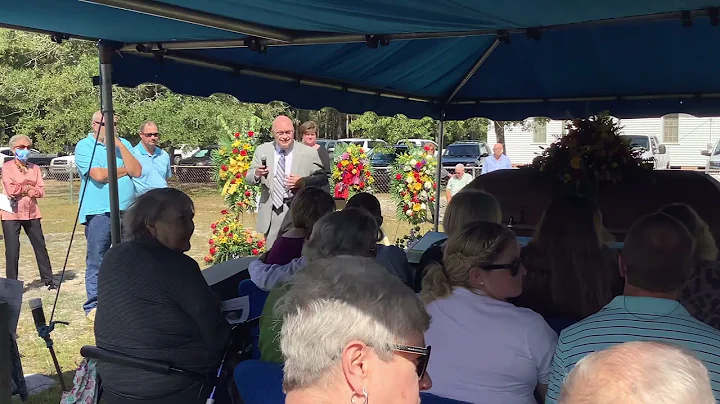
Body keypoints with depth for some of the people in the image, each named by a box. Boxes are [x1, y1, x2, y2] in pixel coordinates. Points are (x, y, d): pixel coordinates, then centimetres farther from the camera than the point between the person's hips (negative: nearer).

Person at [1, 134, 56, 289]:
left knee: (40, 246, 8)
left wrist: (21, 189, -10)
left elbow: (41, 191, 0)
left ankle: (48, 279, 18)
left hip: (31, 213, 4)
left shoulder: (34, 168, 10)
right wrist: (29, 187, -4)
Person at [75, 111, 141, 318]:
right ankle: (93, 305, 8)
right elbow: (99, 175, -16)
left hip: (127, 210, 4)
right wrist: (124, 169, -2)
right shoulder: (84, 146, -1)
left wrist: (119, 144, -7)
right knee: (96, 260, 0)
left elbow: (136, 171, -1)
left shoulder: (124, 143, 13)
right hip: (99, 212, -4)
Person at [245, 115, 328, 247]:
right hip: (270, 213, 2)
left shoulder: (309, 153, -3)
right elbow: (249, 178, 7)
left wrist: (303, 181, -15)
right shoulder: (262, 150, 6)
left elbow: (323, 177, 3)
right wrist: (257, 173, -17)